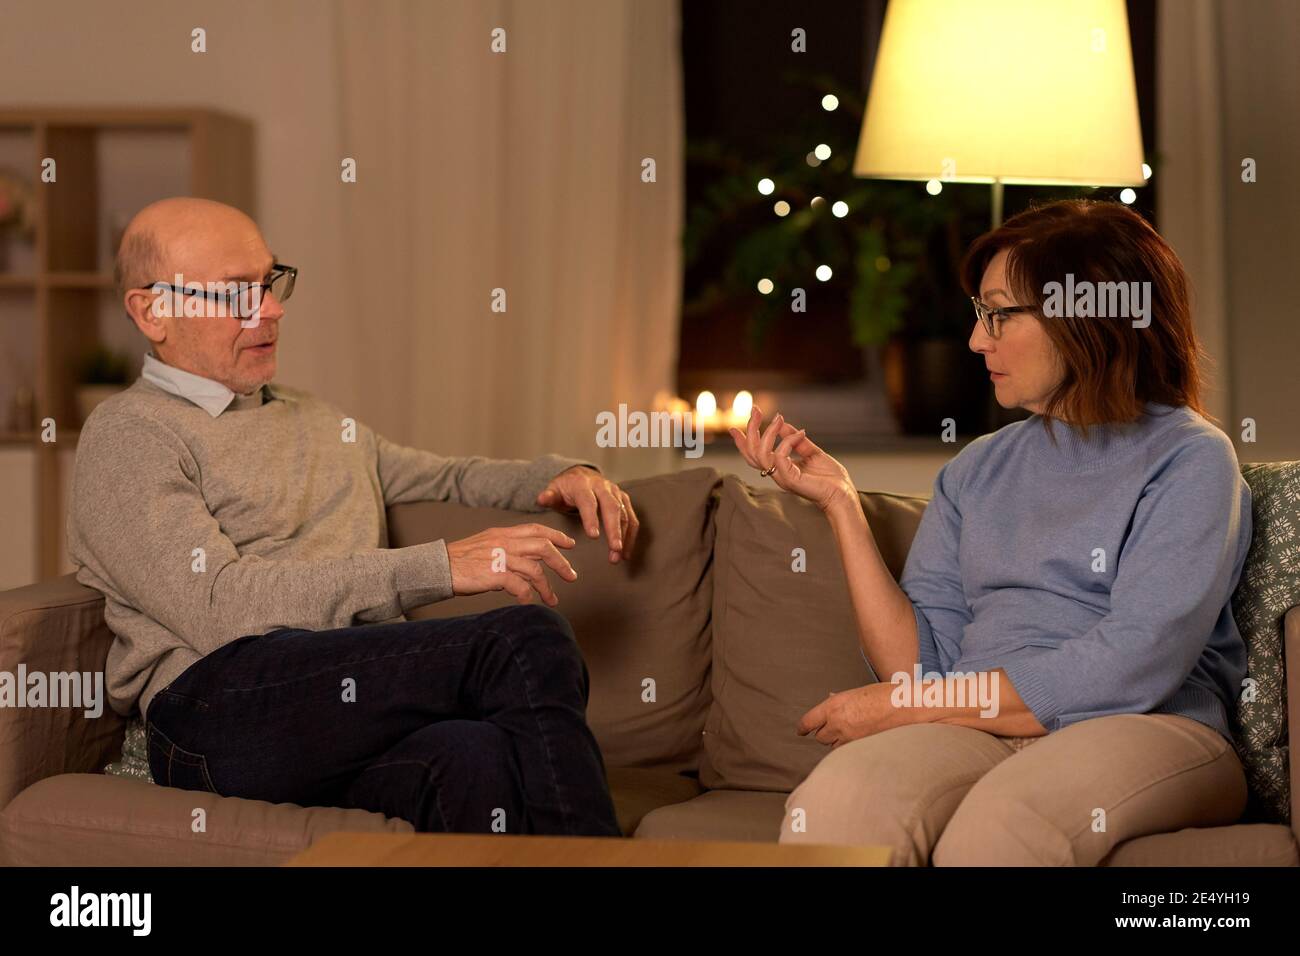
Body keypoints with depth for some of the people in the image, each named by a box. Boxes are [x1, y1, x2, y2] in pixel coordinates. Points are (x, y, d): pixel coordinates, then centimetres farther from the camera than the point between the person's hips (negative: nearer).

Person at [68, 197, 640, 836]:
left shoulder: (309, 418, 31)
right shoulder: (127, 436, 5)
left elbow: (440, 476, 45)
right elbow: (220, 605, -10)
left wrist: (554, 475, 21)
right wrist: (440, 567, -14)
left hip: (366, 698, 6)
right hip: (221, 707, -5)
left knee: (473, 756, -35)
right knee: (528, 642, -26)